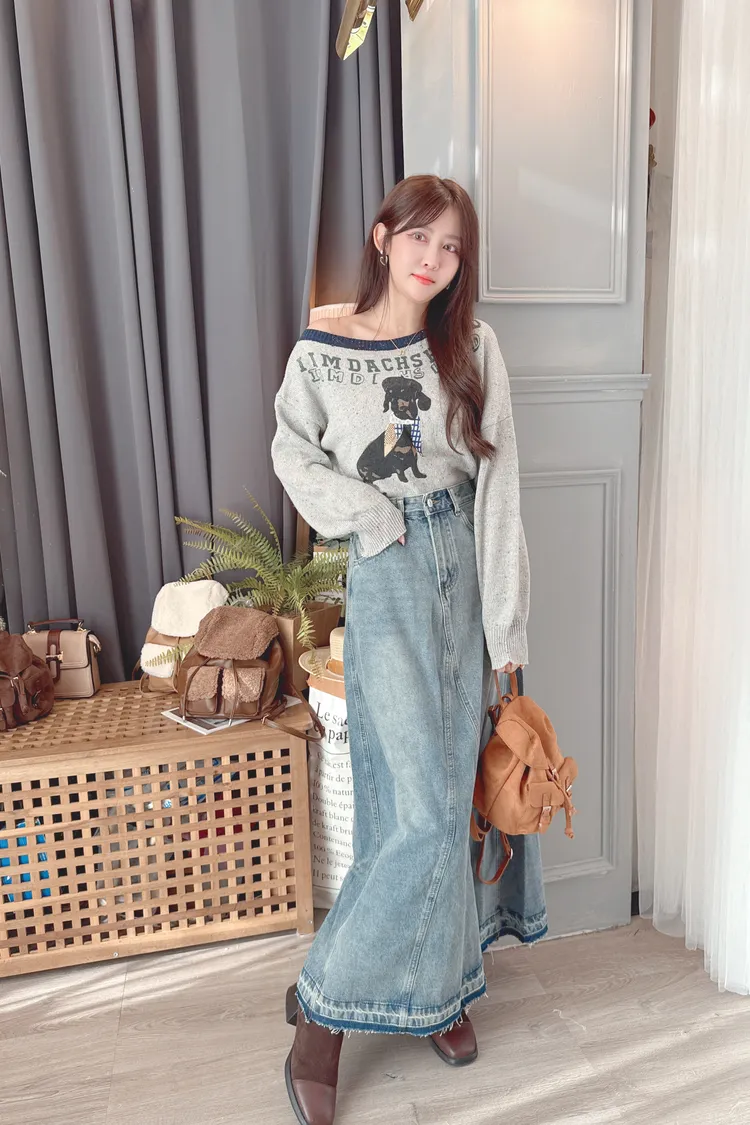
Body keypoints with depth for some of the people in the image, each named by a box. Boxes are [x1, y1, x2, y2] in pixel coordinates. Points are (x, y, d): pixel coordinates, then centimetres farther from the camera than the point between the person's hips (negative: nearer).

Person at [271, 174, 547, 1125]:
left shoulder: (473, 348, 3)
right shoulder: (321, 352, -1)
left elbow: (497, 489, 0)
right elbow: (293, 454, 9)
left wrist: (505, 622, -4)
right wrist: (370, 515, -8)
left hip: (465, 573, 3)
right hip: (387, 580, -3)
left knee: (452, 787, 11)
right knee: (421, 808, -6)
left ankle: (438, 984, 33)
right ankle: (323, 1010, 16)